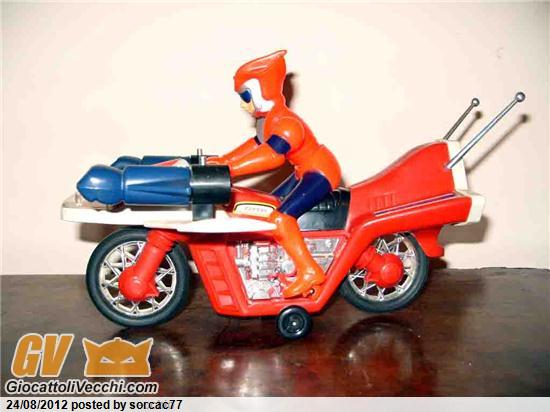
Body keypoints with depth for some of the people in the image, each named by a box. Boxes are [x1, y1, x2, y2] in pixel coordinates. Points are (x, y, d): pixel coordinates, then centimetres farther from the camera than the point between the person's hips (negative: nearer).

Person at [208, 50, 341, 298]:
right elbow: (257, 144, 21)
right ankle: (294, 258, 28)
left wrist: (229, 169, -41)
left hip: (320, 173, -11)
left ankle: (310, 271, -17)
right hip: (306, 173, 11)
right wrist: (222, 160, 13)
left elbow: (272, 155, -39)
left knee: (280, 218, -25)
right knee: (269, 208, 16)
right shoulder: (268, 121, 8)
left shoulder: (286, 124, -25)